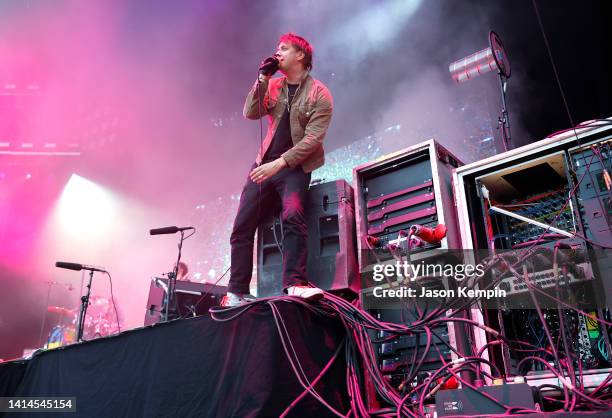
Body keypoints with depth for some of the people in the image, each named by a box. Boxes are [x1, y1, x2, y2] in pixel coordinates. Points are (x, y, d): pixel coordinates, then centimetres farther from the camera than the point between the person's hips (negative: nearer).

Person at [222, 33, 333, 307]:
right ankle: (237, 292, 3)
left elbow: (313, 138, -14)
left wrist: (280, 163, -22)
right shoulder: (273, 85, 12)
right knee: (242, 225, -3)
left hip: (295, 166, -4)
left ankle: (295, 283, -30)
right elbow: (250, 113, -1)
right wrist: (262, 79, -8)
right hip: (264, 163, 5)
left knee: (293, 215, -32)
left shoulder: (319, 94, -4)